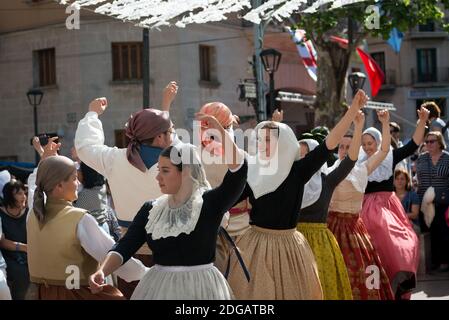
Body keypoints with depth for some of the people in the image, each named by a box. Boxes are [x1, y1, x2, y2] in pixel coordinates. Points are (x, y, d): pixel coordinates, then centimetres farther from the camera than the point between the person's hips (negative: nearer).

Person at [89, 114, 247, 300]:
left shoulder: (210, 203, -8)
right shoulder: (151, 209, 4)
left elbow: (238, 170, -21)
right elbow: (125, 247, -2)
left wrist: (219, 130, -29)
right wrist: (102, 272, -18)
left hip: (200, 287, -3)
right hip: (158, 287, 4)